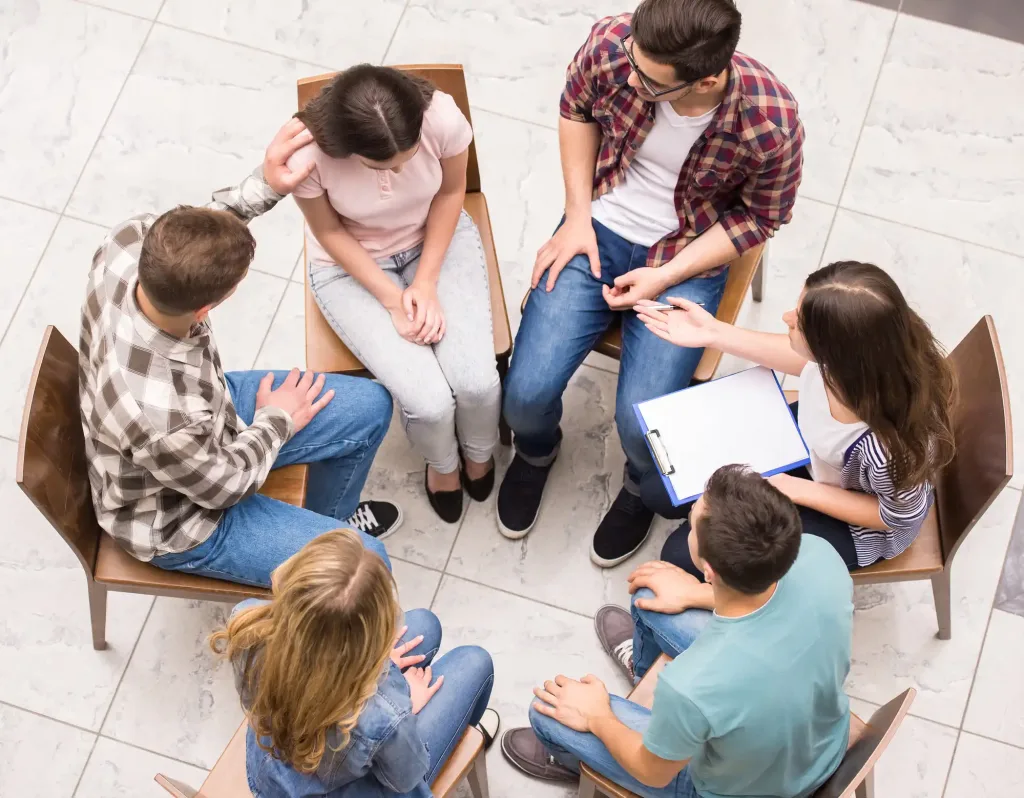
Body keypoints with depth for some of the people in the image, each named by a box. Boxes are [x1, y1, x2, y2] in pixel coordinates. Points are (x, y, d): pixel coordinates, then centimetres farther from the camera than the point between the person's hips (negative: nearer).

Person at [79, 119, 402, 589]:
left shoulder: (131, 243, -31)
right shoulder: (160, 415, -46)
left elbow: (198, 230, -4)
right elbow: (224, 484, -23)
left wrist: (266, 183, -19)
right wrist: (276, 420, -6)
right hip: (177, 518, -7)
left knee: (370, 409, 13)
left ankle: (325, 522, 43)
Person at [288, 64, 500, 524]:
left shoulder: (442, 117, -30)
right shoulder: (306, 153, -33)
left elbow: (451, 192, -8)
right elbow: (330, 233, -14)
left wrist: (426, 282, -13)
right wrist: (393, 300, -18)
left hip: (438, 238, 2)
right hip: (351, 264, -1)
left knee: (477, 382, -16)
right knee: (430, 402, -17)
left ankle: (479, 452, 22)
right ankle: (441, 463, 21)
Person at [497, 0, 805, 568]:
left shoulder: (771, 125, -28)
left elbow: (760, 216, -8)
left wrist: (666, 276, -15)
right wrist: (577, 217, -4)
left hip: (687, 258, -2)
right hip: (600, 229, 3)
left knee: (641, 423, -17)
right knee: (526, 393, -11)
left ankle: (642, 488, 23)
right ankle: (537, 452, 29)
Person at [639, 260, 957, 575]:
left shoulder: (888, 446, -46)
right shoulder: (866, 348, -31)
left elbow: (900, 516, -22)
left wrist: (795, 490, -21)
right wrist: (713, 333, -6)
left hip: (851, 525, -5)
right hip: (808, 447, 6)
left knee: (684, 555, -2)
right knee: (664, 490, 9)